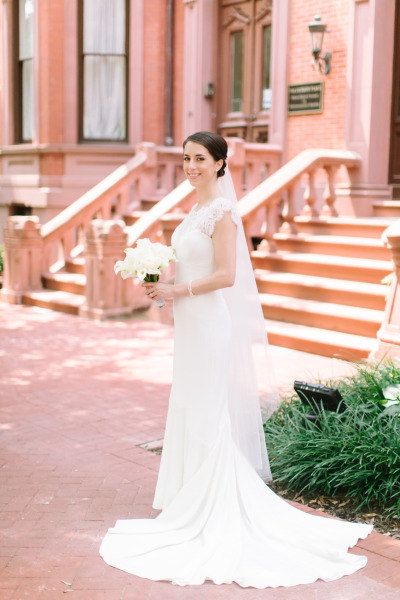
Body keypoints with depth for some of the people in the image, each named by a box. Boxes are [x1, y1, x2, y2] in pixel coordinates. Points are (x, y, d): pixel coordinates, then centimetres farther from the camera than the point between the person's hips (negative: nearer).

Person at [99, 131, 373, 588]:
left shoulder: (220, 211, -15)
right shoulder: (198, 207, 13)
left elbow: (225, 275, -21)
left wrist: (177, 290, -16)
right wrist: (163, 283, 5)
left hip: (211, 325, -10)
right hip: (193, 325, 10)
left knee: (207, 413, -2)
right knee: (191, 410, 15)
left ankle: (209, 507, 10)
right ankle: (195, 496, 26)